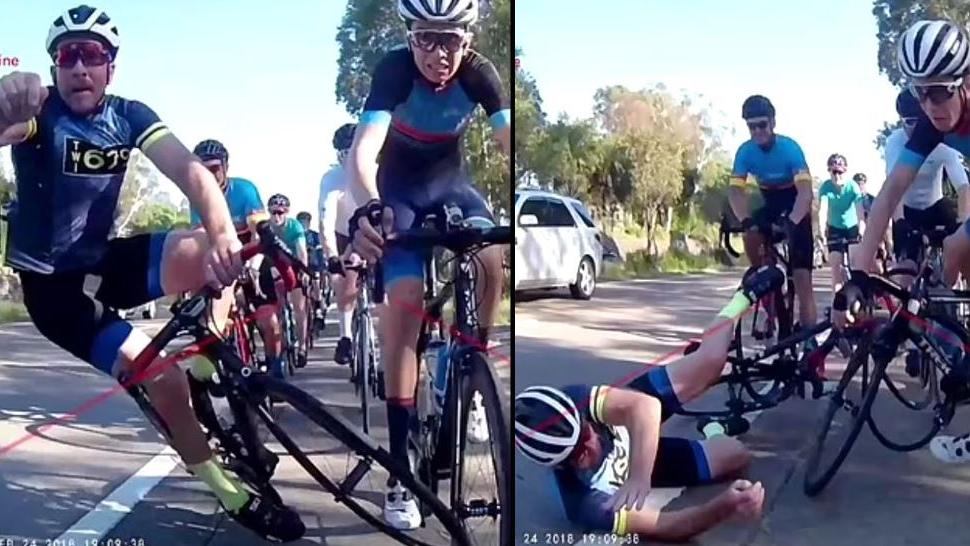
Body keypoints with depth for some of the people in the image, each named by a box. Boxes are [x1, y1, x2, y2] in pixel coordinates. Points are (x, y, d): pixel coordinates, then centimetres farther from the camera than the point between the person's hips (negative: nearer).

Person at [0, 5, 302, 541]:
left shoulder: (129, 116, -6)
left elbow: (191, 170, -21)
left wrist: (222, 234, -41)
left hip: (105, 263, 4)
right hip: (54, 283, -4)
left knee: (225, 251, -22)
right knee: (162, 375, -18)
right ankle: (229, 491, 1)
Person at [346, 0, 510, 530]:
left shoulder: (479, 73, -20)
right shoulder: (394, 69, -28)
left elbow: (512, 141, -30)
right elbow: (362, 152, -41)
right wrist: (367, 208, -62)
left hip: (450, 182, 3)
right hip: (398, 189, -2)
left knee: (490, 260, -28)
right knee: (404, 303, -18)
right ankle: (400, 473, -14)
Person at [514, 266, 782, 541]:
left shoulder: (573, 402, -39)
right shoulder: (587, 503, -45)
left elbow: (643, 404, -51)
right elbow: (665, 528, -44)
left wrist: (639, 475, -65)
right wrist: (725, 506, -62)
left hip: (629, 437, 2)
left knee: (710, 360, -10)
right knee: (737, 454, -16)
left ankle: (746, 295, 25)